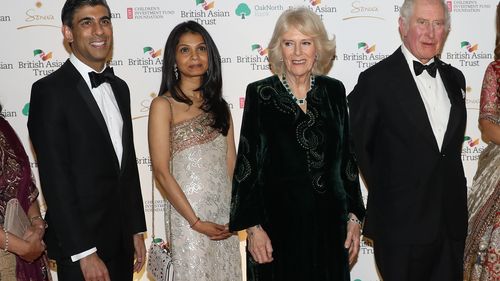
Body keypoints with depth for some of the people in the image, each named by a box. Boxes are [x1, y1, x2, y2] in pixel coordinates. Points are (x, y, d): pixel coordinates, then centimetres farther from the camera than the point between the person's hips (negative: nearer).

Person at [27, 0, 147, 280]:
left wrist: (137, 228, 11)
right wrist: (84, 252, -19)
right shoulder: (49, 90, -13)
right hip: (80, 245, -6)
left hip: (122, 239, 6)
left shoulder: (120, 88, 10)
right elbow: (55, 180, -17)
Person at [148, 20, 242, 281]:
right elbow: (161, 171, -10)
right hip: (188, 215, -5)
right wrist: (196, 221, -12)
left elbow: (231, 164, 9)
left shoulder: (218, 105, 10)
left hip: (225, 216, 5)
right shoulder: (163, 105, -6)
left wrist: (237, 214, -3)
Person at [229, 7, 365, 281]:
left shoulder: (334, 91, 5)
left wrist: (354, 216, 7)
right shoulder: (259, 93, -4)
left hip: (329, 221, 3)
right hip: (278, 223, -3)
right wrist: (253, 227, -8)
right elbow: (247, 164, -4)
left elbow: (346, 158, 10)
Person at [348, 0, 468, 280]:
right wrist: (383, 190, -1)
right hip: (402, 225, -5)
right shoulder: (377, 79, -10)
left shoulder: (454, 78, 10)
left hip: (452, 222, 6)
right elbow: (353, 144, -6)